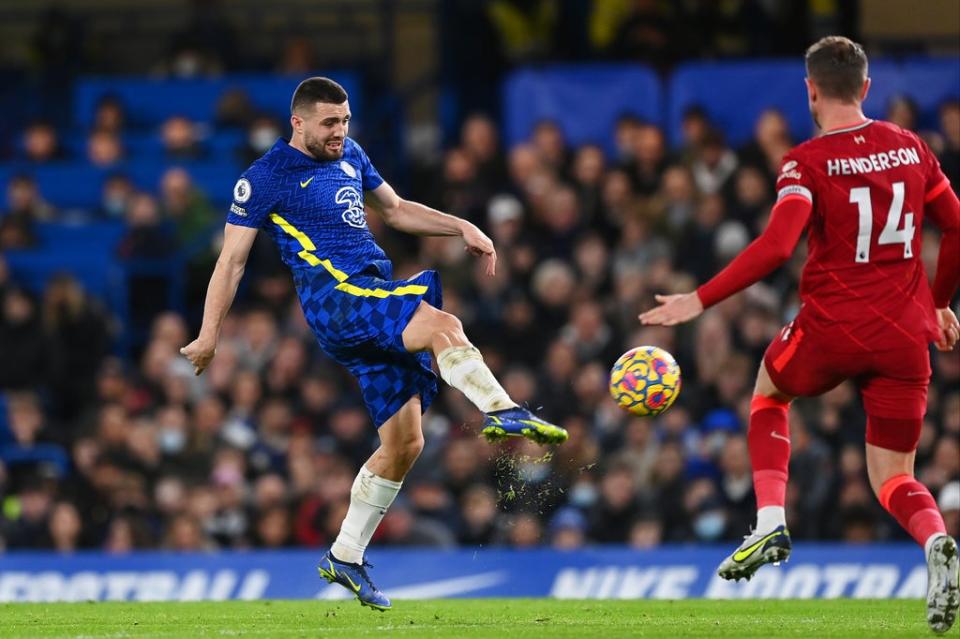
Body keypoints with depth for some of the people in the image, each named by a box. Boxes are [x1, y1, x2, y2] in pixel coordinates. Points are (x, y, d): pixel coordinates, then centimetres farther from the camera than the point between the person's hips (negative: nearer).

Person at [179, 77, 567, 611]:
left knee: (405, 442, 2)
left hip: (380, 297, 7)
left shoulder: (350, 156, 20)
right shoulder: (265, 178, 1)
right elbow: (233, 258, 2)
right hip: (335, 297, -7)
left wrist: (462, 227, 20)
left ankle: (346, 557, 12)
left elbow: (396, 210, 33)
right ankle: (502, 411, -48)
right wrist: (210, 335, -2)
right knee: (442, 326, -33)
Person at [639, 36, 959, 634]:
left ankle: (770, 523, 13)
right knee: (893, 478, 11)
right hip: (905, 337, 3)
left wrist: (699, 301, -17)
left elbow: (776, 246, -21)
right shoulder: (911, 148, 6)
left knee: (769, 390, 30)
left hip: (831, 330, -3)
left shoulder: (808, 163, -9)